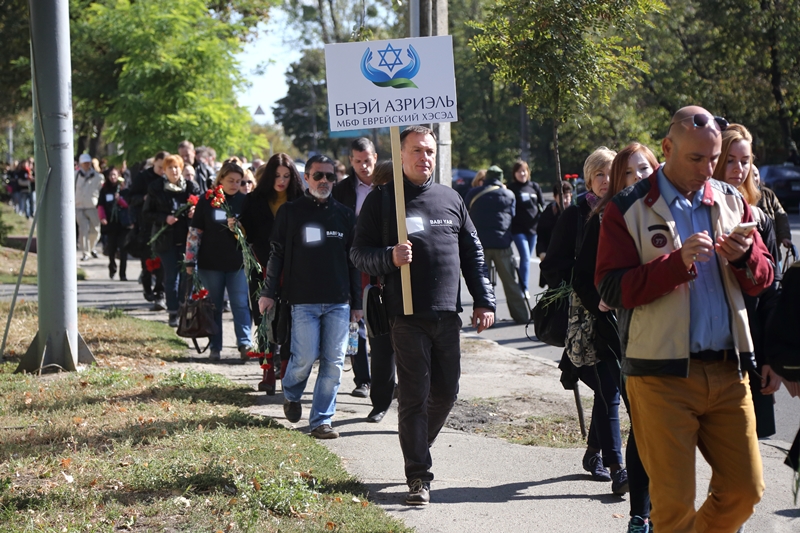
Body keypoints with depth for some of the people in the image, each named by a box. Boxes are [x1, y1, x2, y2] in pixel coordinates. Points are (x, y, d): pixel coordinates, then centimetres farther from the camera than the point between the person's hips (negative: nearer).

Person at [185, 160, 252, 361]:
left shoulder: (244, 201, 3)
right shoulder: (206, 201, 0)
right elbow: (194, 232, 2)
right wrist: (190, 261, -2)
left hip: (237, 263, 0)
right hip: (210, 262, 0)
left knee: (240, 304, -7)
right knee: (214, 306, 7)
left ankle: (244, 343, -10)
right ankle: (215, 347, 12)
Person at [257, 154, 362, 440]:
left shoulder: (345, 215, 10)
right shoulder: (291, 212, 4)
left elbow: (353, 262, 13)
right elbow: (277, 253, 5)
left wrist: (357, 303, 11)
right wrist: (268, 292, -1)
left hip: (339, 303, 3)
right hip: (304, 301, -2)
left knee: (334, 364, -2)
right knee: (306, 357, -8)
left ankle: (321, 420, 6)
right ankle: (291, 394, 24)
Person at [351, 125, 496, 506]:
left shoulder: (450, 199, 13)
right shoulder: (381, 201, 1)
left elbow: (472, 253, 17)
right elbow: (359, 254, -1)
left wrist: (484, 300, 10)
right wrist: (389, 257, -20)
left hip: (447, 314, 4)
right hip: (407, 317, -4)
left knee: (446, 392, 8)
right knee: (414, 395, -4)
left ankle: (418, 448, 31)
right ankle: (418, 477, 0)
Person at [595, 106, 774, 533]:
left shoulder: (730, 201, 13)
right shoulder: (628, 208, -2)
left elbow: (762, 280, 16)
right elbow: (611, 288, -11)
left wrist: (745, 257, -7)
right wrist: (679, 261, -20)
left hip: (727, 369, 5)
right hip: (662, 373, -4)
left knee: (745, 489, 6)